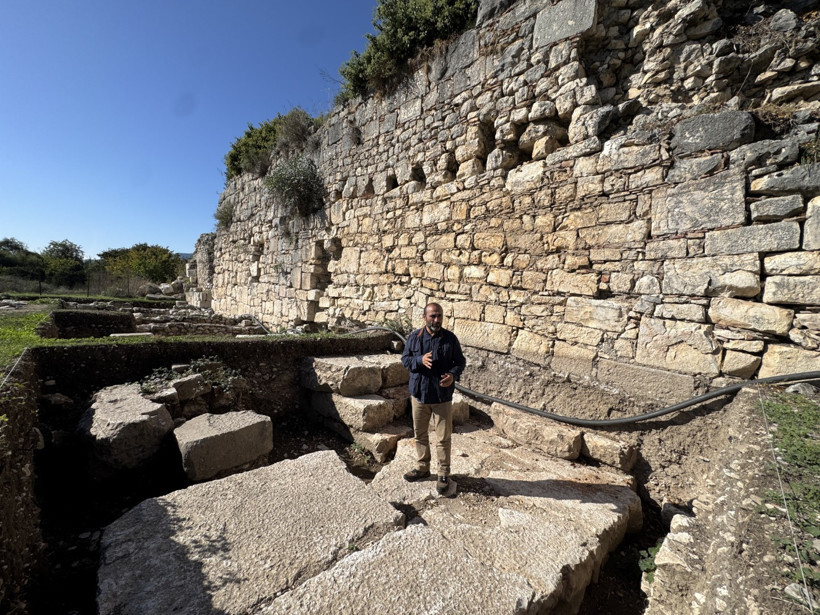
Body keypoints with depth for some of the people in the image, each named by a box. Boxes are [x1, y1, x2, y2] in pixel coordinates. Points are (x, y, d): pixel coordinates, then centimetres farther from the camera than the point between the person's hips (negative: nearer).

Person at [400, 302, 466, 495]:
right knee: (420, 434, 17)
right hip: (419, 393, 2)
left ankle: (444, 474, 26)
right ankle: (422, 467, 37)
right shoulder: (415, 337, -4)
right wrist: (420, 360, -19)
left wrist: (453, 375, -20)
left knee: (443, 437, 8)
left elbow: (460, 361, 0)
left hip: (443, 396, -2)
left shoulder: (450, 338, -7)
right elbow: (405, 359, 1)